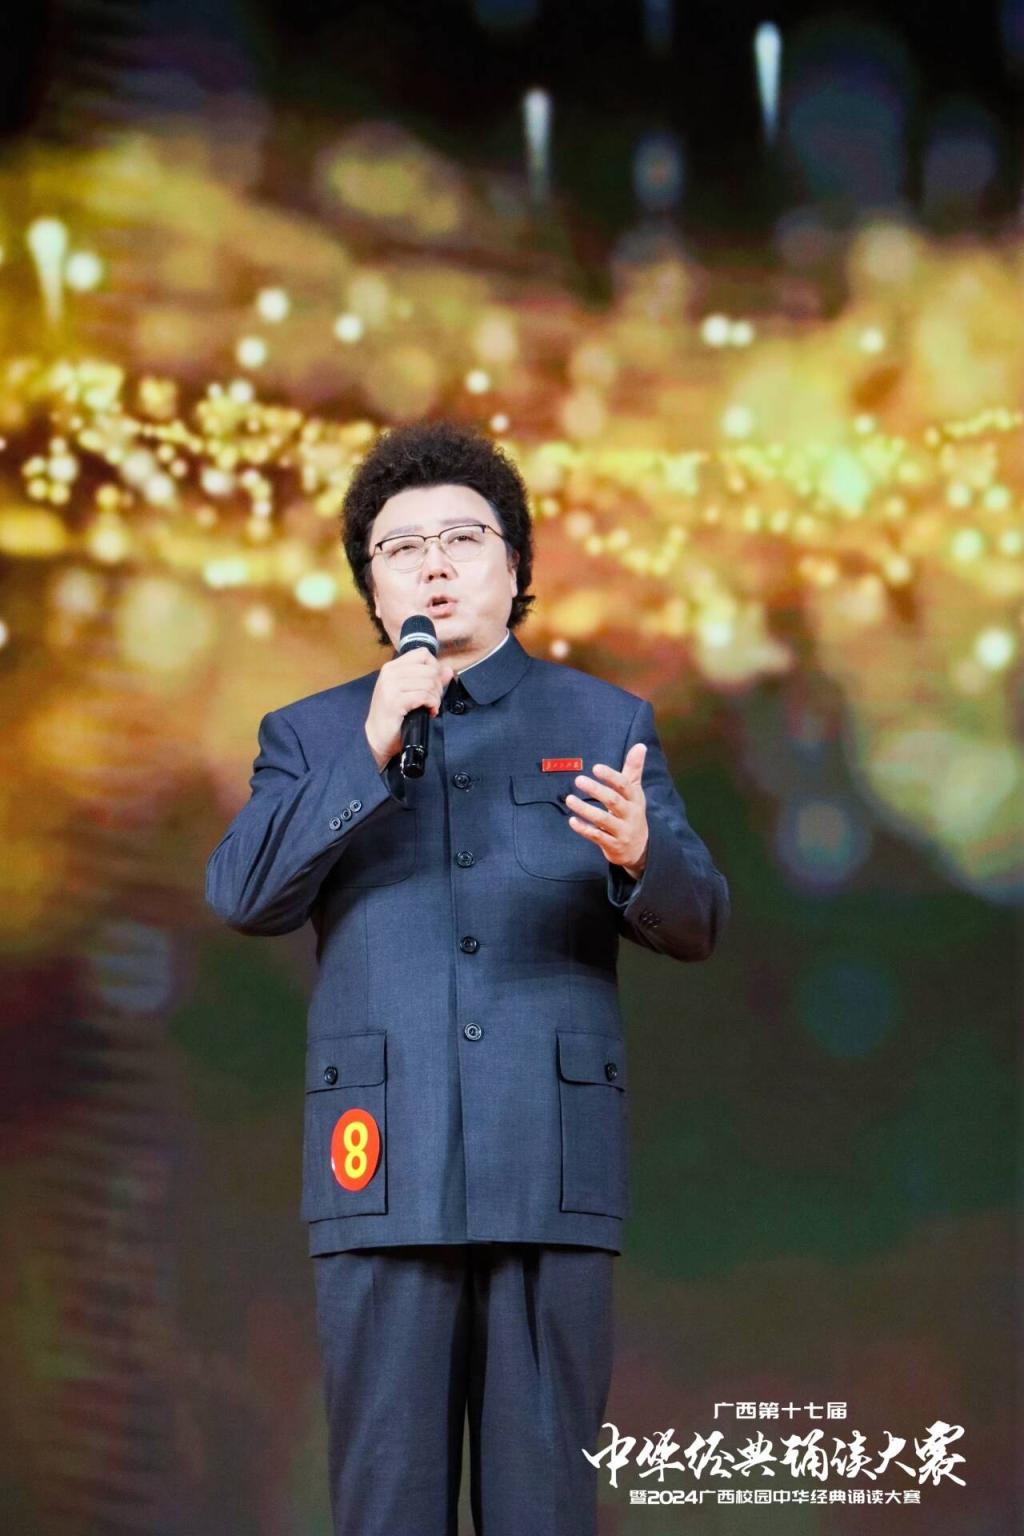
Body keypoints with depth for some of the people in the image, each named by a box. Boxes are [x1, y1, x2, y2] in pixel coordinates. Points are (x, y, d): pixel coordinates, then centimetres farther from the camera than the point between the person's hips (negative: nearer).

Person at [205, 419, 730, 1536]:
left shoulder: (607, 724, 13)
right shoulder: (311, 735, 14)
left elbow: (698, 922, 6)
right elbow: (242, 895, -2)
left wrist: (641, 857, -17)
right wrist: (371, 757, -11)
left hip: (554, 1164, 0)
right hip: (383, 1169, 0)